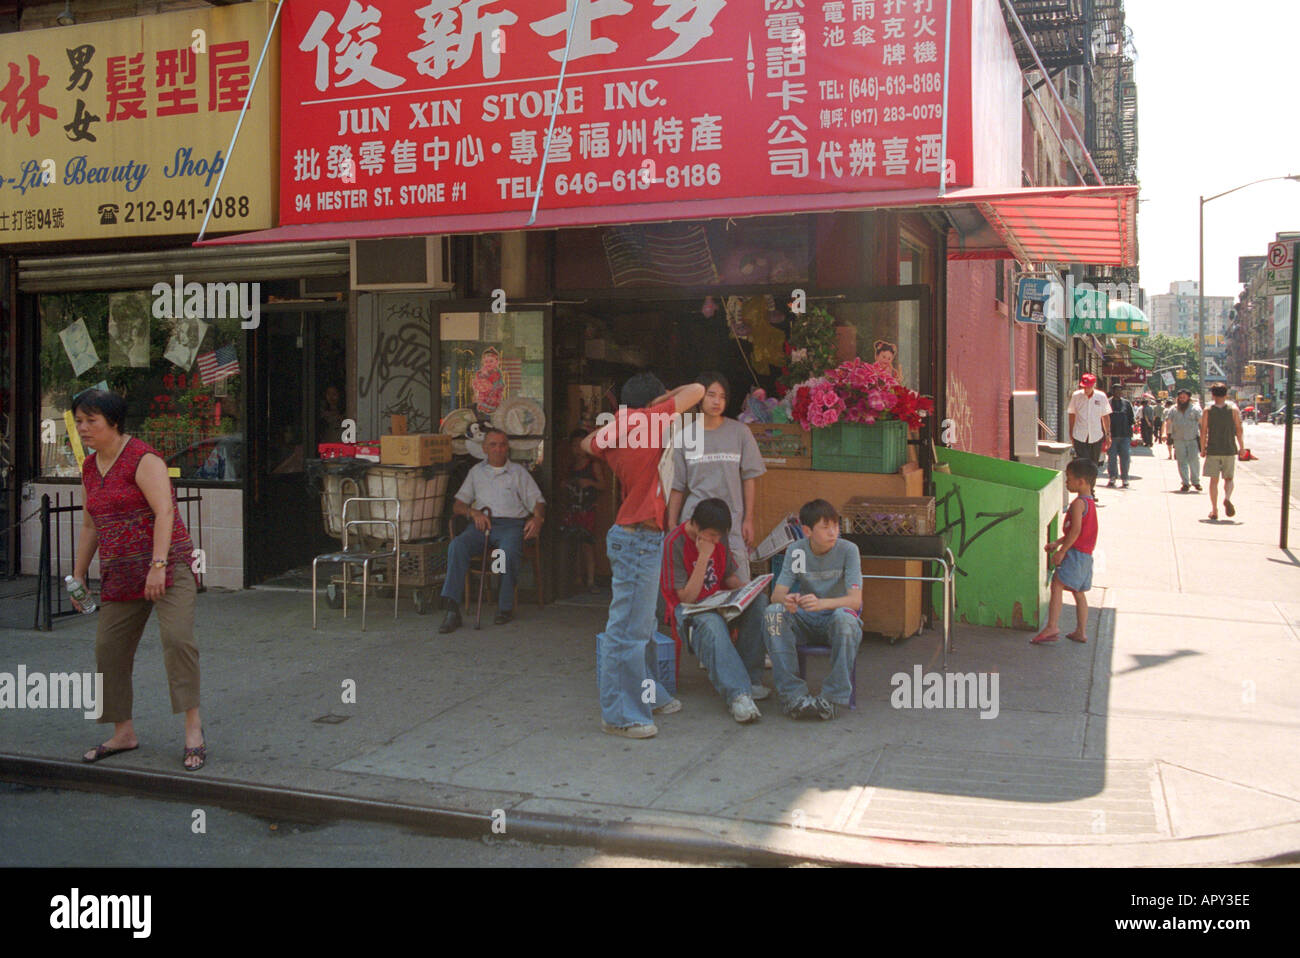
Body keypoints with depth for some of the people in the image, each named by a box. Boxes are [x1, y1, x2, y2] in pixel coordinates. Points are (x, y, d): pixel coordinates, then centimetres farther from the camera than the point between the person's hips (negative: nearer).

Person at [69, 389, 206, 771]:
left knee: (177, 636, -23)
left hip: (167, 564, -8)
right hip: (120, 573, 8)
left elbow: (164, 512, -20)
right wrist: (78, 574, 20)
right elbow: (90, 526, 22)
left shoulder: (143, 459, -11)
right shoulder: (90, 468, 14)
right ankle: (124, 733, 19)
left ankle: (193, 726, -16)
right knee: (108, 648, 6)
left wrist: (158, 565, -28)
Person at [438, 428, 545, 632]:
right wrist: (473, 512, -3)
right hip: (481, 524, 2)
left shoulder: (518, 472, 19)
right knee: (457, 546, -30)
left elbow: (538, 501, 11)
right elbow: (457, 504, 19)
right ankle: (452, 609, -35)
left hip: (511, 524, -2)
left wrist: (537, 518, -12)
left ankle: (506, 607, -19)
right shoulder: (476, 472, 24)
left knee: (508, 552, -37)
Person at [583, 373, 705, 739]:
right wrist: (668, 397, 8)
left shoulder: (615, 431, 10)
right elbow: (697, 391, -7)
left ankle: (647, 695, 34)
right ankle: (619, 715, 2)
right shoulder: (647, 420, -13)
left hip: (637, 538, 10)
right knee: (628, 628, -4)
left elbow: (588, 444, 33)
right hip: (638, 538, -10)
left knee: (641, 625, 20)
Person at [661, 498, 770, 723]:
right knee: (711, 625, -40)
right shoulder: (674, 543, -15)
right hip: (688, 611, -6)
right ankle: (738, 694, -50)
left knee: (758, 602, -24)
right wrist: (703, 556, -23)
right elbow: (687, 597, -18)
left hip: (720, 604, 6)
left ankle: (750, 677, -20)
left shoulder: (720, 538, 5)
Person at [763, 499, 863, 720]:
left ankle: (832, 697, -28)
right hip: (806, 620, 2)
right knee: (773, 613, -28)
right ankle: (793, 695, -29)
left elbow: (855, 599, -21)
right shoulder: (795, 551, -3)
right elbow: (776, 594, -9)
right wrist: (786, 599, -36)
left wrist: (821, 603, -42)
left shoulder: (848, 550, -10)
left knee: (844, 617, -37)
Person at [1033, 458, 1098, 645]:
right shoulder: (1090, 502, 16)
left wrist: (1062, 551, -19)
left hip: (1075, 552, -10)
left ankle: (1052, 627, -18)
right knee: (1079, 592, 15)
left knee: (1057, 585, -12)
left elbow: (1076, 530, -22)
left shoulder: (1078, 503, -15)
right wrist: (1057, 542, 17)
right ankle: (1081, 632, 19)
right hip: (1086, 555, 10)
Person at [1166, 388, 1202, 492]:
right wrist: (1169, 435, 15)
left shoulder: (1195, 408, 2)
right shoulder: (1174, 409, 9)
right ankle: (1185, 483, 7)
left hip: (1193, 440, -2)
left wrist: (1202, 436, -3)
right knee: (1182, 462, 1)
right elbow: (1168, 422, 19)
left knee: (1194, 460, -7)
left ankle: (1196, 481, 7)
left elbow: (1201, 423, 2)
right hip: (1179, 440, 2)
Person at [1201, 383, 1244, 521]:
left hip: (1213, 450, 0)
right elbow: (1239, 430, -2)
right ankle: (1227, 498, -17)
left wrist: (1202, 449, 6)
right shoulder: (1233, 409, -1)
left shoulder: (1208, 411, -1)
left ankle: (1214, 510, 3)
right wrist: (1242, 447, 7)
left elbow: (1203, 432, -3)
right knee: (1228, 478, 13)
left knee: (1214, 480, 6)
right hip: (1230, 449, 0)